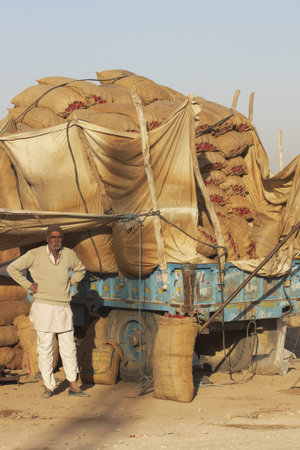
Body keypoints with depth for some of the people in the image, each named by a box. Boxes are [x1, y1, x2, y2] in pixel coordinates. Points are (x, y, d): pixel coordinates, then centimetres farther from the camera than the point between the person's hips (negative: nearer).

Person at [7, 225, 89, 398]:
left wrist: (70, 283, 7)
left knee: (69, 348, 5)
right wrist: (29, 285, -7)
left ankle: (74, 387, 11)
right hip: (43, 308, -3)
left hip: (64, 308, 3)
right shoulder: (35, 255, -6)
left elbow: (80, 270, 23)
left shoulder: (69, 254, 4)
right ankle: (48, 387, 9)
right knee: (45, 348, 1)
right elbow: (13, 268, -3)